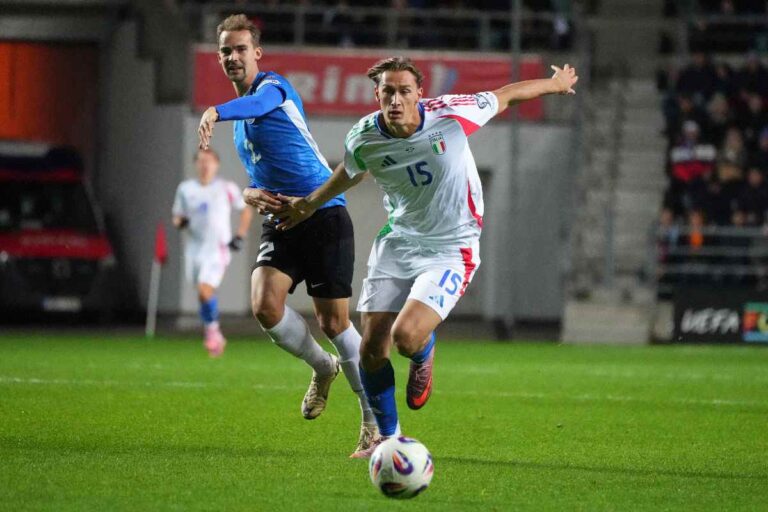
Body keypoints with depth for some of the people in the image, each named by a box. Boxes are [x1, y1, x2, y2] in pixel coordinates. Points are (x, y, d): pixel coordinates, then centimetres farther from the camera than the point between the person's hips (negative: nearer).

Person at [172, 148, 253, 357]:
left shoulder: (227, 188, -1)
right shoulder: (186, 189, 6)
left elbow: (246, 210, 11)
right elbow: (177, 217, 14)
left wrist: (240, 236, 2)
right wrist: (180, 222, -10)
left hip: (217, 249, -4)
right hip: (194, 249, 4)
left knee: (205, 291, -20)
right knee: (203, 294, 8)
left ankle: (212, 330, 1)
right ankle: (215, 337, 25)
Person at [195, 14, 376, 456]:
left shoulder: (272, 85, -6)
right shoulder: (240, 121, 19)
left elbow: (259, 103, -32)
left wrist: (216, 113, -54)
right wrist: (252, 194, 1)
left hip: (325, 216, -6)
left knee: (334, 323, -4)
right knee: (265, 307, -17)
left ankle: (377, 422, 9)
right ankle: (323, 369, 11)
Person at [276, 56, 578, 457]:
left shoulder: (451, 115, -19)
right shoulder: (364, 139, -10)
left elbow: (505, 95, 0)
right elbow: (350, 173, 16)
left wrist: (555, 83, 17)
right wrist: (309, 204, 30)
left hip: (451, 250, -4)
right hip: (397, 242, 4)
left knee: (406, 336, -24)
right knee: (372, 349, -3)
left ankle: (424, 357, 17)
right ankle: (387, 437, 21)